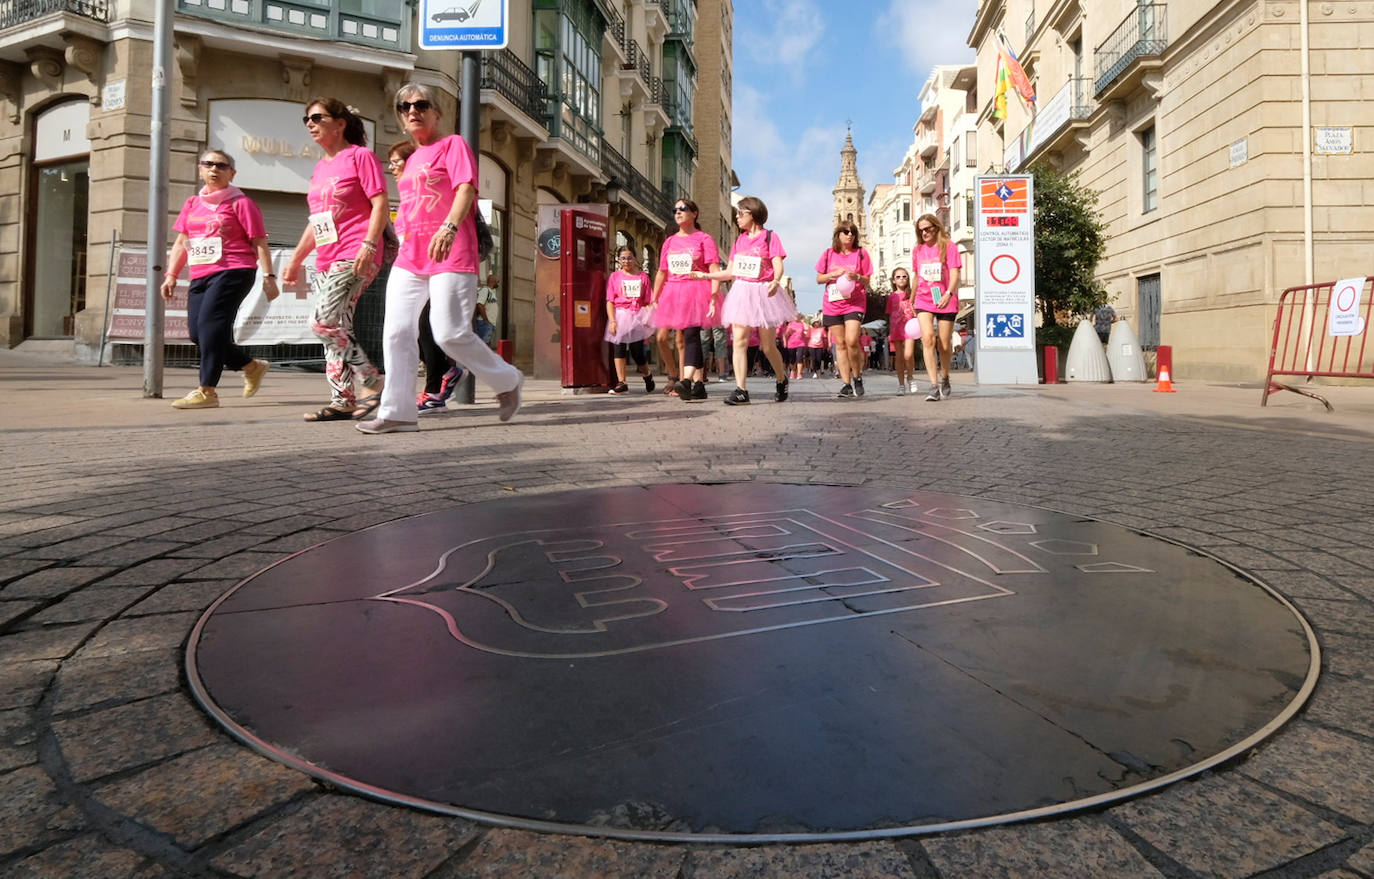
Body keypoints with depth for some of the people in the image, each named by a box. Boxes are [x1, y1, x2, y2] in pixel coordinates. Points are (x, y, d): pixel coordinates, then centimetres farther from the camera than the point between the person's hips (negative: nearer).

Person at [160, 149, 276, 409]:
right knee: (197, 333, 5)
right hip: (200, 276, 8)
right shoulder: (192, 204, 18)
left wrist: (268, 276, -11)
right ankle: (252, 367, 22)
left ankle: (207, 390, -10)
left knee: (210, 324, -15)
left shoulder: (240, 203, 0)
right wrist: (171, 276, 13)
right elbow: (181, 243, 20)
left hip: (233, 272, -8)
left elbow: (259, 243, -4)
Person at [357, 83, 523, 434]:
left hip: (451, 255, -7)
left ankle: (507, 381, 9)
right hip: (409, 258, 7)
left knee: (450, 334, -13)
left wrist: (449, 228, -30)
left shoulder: (453, 144, 2)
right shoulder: (410, 160, 23)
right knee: (396, 332, -3)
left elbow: (466, 188, -15)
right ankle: (397, 412, 0)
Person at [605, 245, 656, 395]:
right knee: (619, 348, -7)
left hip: (637, 316, -1)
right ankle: (621, 383, -4)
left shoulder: (642, 277, 6)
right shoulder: (614, 276, 6)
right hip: (620, 315, 1)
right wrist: (612, 321, -10)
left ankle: (648, 375, 26)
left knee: (637, 351, -2)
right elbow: (610, 301, 1)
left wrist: (648, 321, -3)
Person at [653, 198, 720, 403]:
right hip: (672, 293, 6)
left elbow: (715, 270, -7)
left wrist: (714, 296, -18)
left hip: (696, 292, -6)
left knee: (691, 335, -19)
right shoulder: (669, 241, 18)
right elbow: (662, 273, 19)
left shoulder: (703, 239, 2)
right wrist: (655, 299, 14)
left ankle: (687, 381, -31)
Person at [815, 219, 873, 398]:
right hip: (832, 304, 2)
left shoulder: (861, 253, 4)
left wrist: (857, 277, -15)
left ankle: (857, 377, 3)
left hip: (854, 303, -2)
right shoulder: (828, 254, 8)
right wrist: (834, 274, -8)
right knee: (840, 343, 2)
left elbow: (868, 281, 6)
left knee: (852, 341, -18)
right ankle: (846, 383, 7)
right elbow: (819, 278, 9)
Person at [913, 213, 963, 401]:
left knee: (944, 344, 5)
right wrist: (913, 300, 22)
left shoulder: (949, 246, -2)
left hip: (945, 301, -2)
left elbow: (955, 274, -11)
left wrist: (948, 293, -26)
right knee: (928, 338, -17)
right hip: (924, 300, 2)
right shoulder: (918, 250, 11)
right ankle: (934, 386, -19)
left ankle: (944, 377, 31)